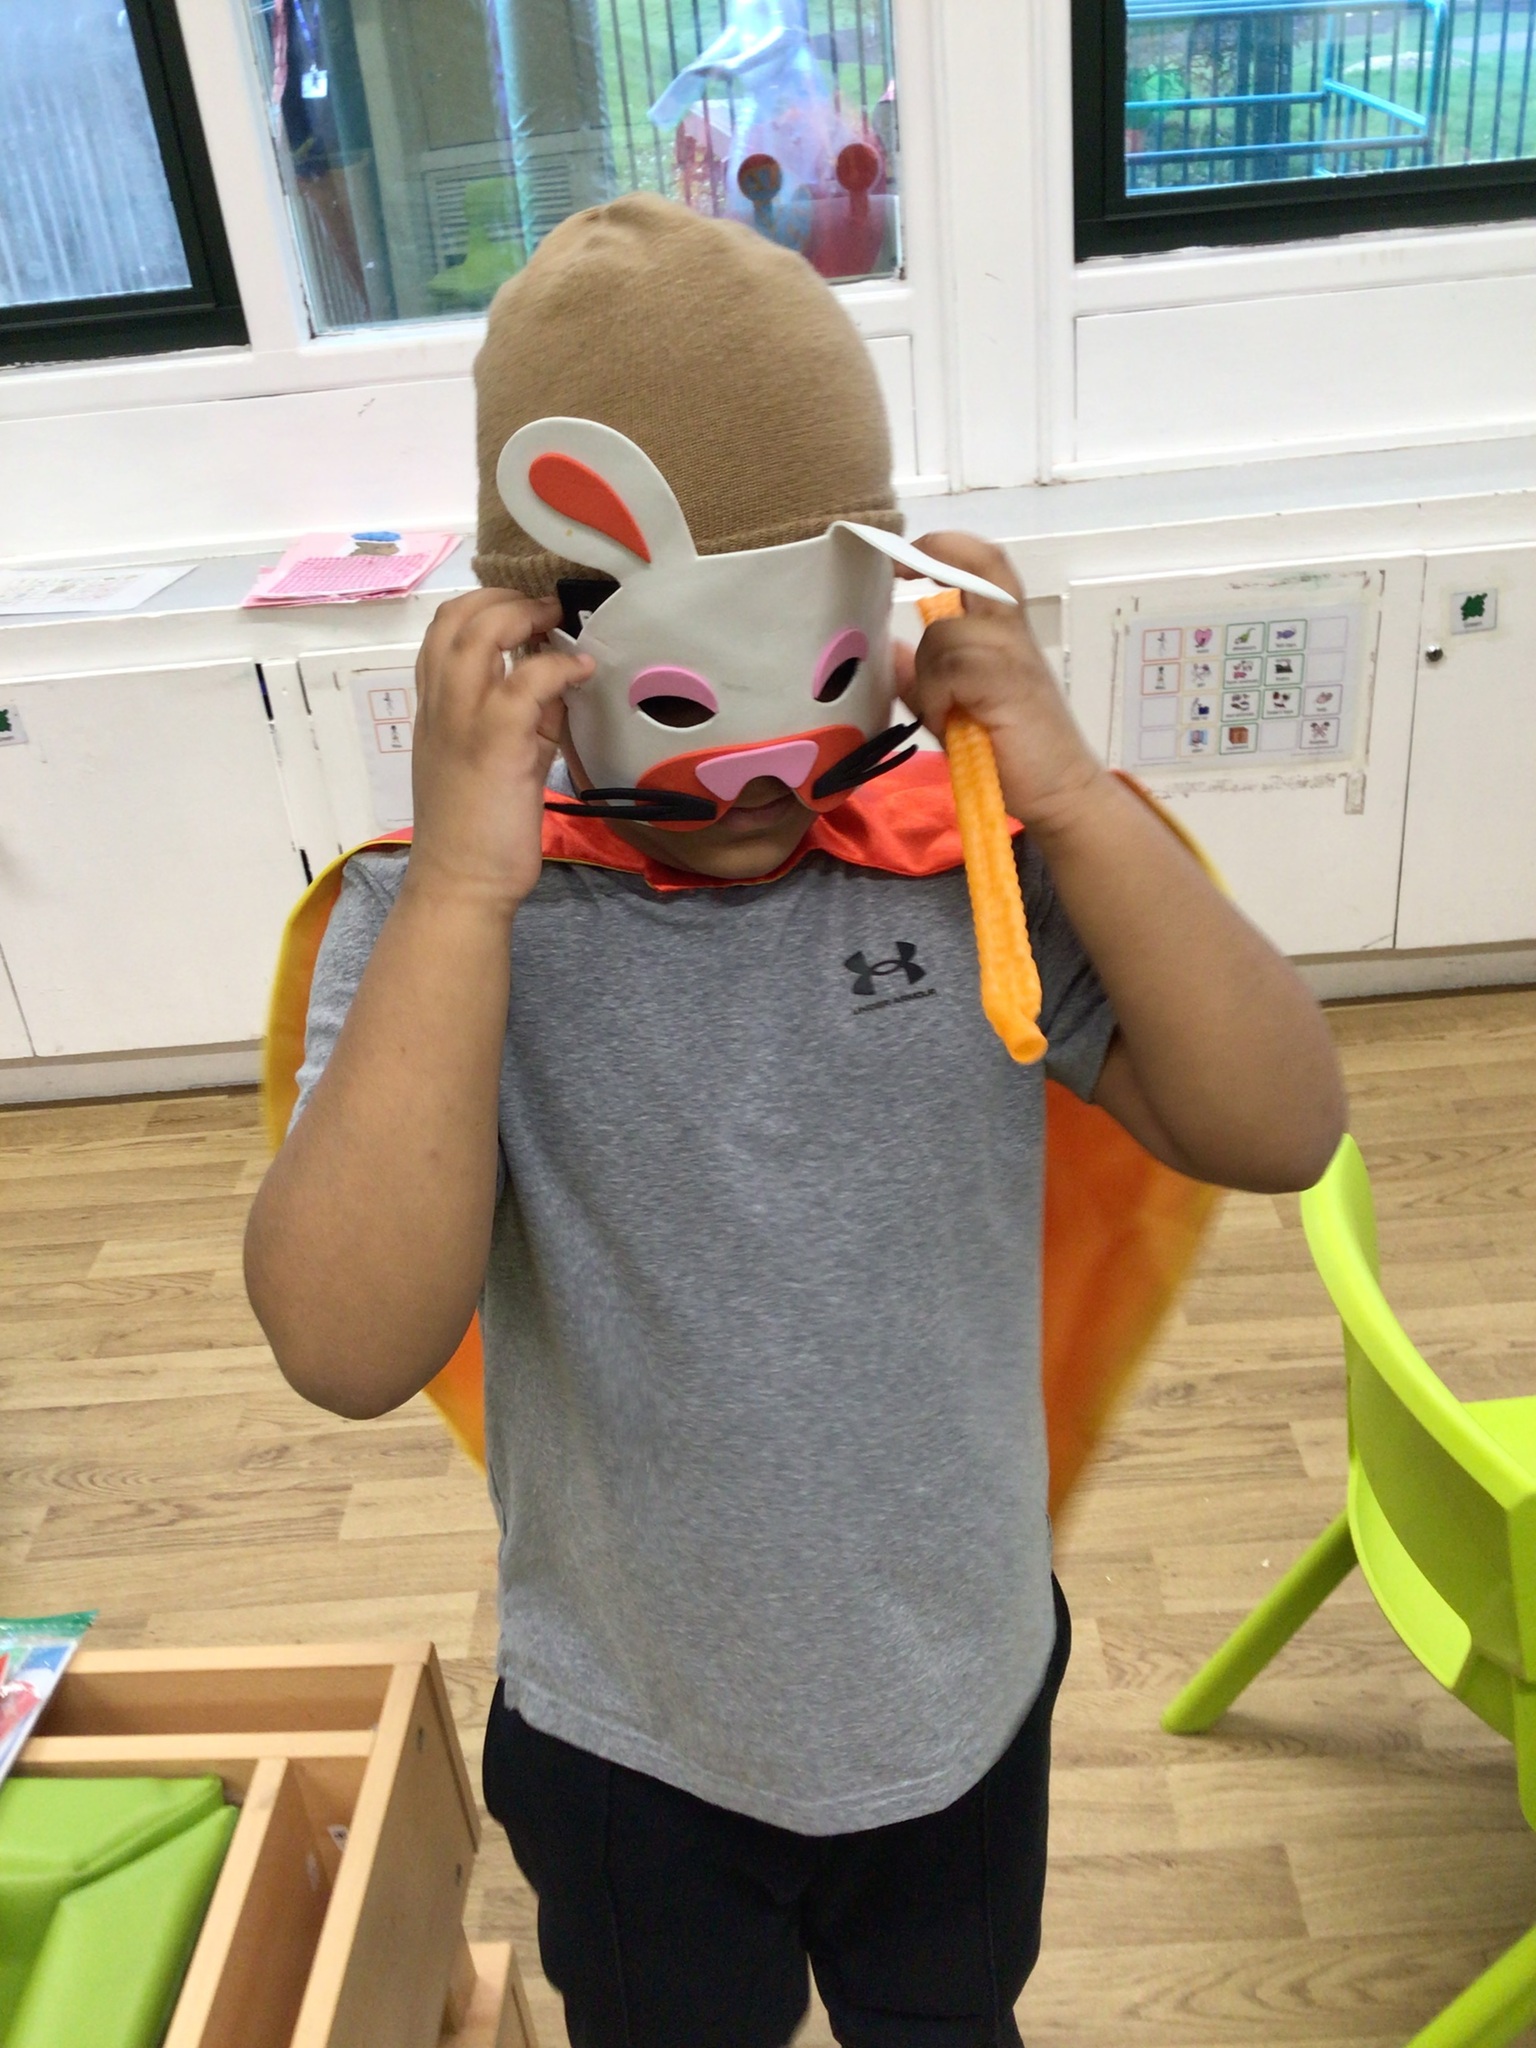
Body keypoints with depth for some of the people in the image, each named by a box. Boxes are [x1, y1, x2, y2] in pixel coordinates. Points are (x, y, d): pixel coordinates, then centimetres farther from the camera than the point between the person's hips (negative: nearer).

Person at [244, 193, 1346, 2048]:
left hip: (971, 1688, 2)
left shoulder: (960, 859, -16)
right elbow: (349, 1348, -34)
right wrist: (464, 884, -38)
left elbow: (1278, 1134, -20)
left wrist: (1072, 794, -30)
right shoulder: (437, 929, -21)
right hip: (636, 1756, -1)